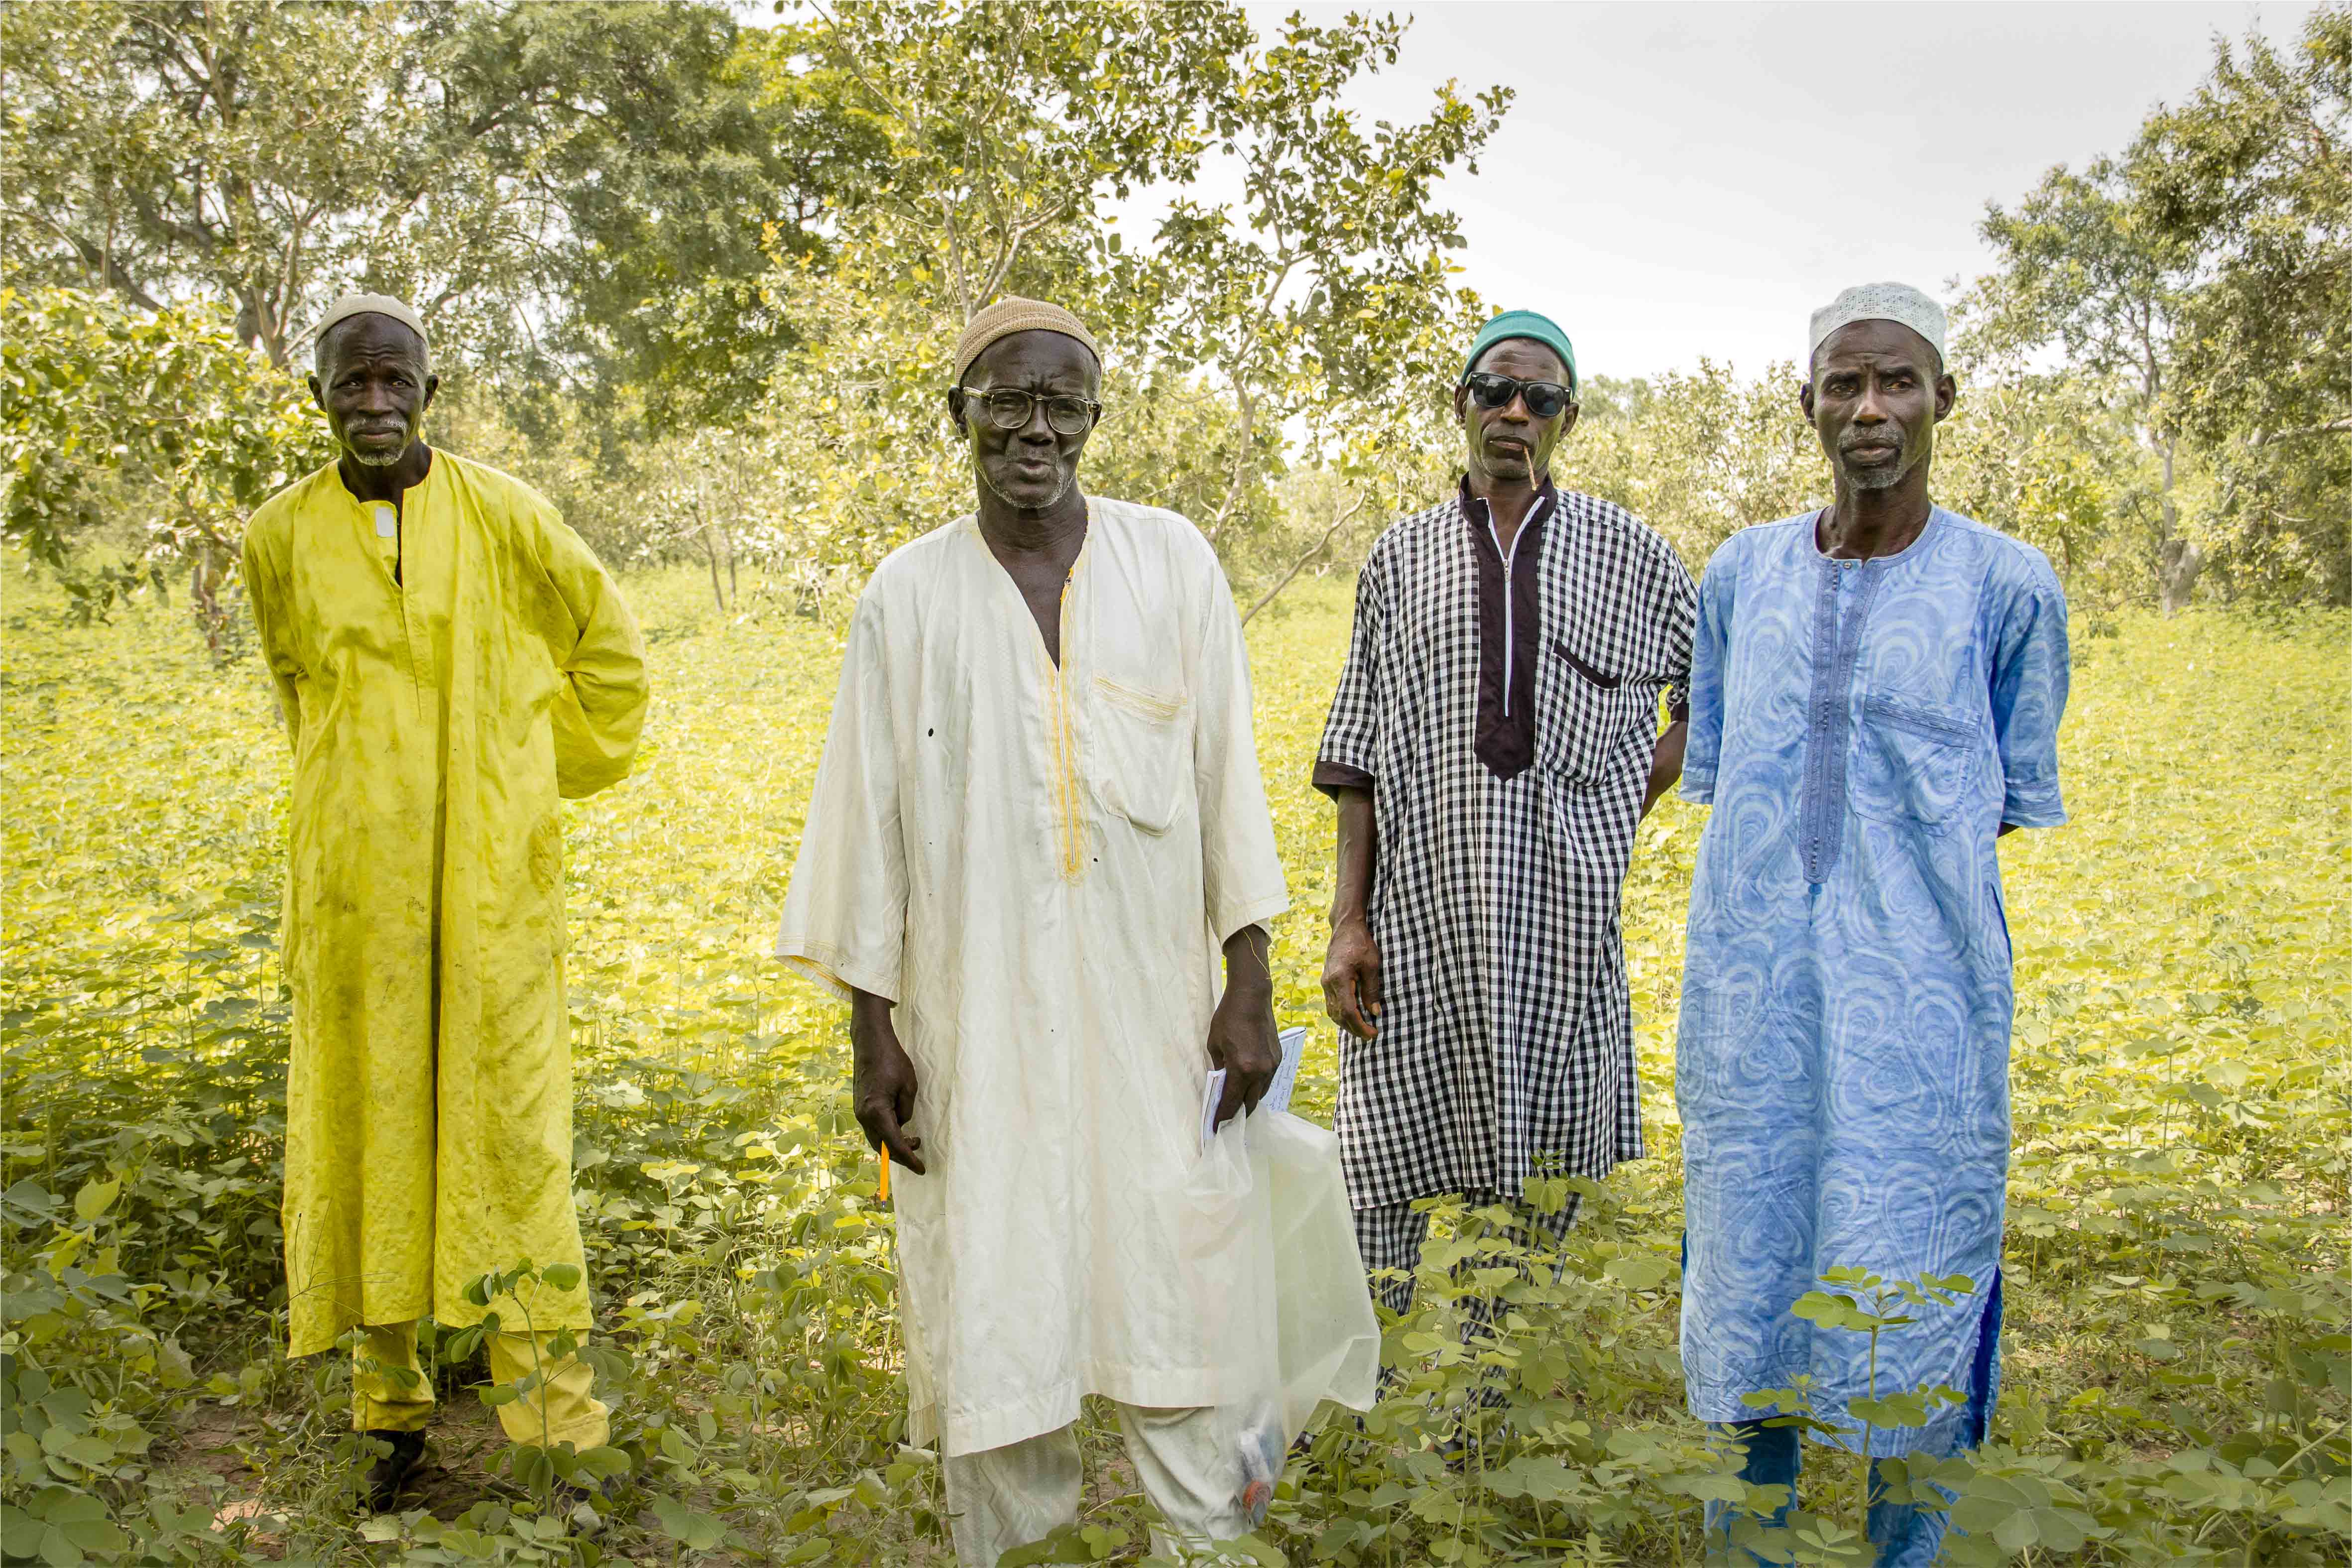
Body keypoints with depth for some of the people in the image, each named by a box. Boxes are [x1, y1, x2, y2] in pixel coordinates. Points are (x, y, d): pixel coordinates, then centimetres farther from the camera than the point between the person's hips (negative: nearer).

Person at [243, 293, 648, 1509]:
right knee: (364, 1122, 7)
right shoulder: (282, 538, 3)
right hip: (355, 875, 2)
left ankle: (552, 1395, 8)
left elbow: (610, 651, 9)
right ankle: (390, 1402, 21)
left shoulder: (503, 517, -3)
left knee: (512, 1122, -2)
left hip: (490, 875, -2)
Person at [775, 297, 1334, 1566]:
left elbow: (1226, 780, 3)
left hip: (1145, 1000, 0)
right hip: (977, 1014, 0)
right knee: (987, 1296, 5)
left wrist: (1248, 987, -1)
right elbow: (869, 814, 3)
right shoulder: (909, 594, 2)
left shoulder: (1172, 563, 2)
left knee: (1169, 1282, 4)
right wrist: (872, 1031, 0)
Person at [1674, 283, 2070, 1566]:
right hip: (1752, 988, 3)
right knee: (1746, 1271, 12)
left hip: (1916, 992, -2)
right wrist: (1776, 882, 6)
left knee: (1914, 1282, 5)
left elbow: (2019, 800, 8)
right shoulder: (1743, 573, 7)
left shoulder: (2007, 585, -1)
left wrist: (1911, 877, 2)